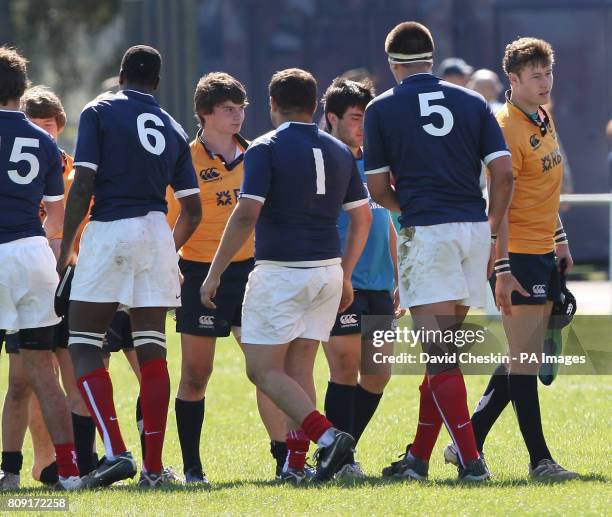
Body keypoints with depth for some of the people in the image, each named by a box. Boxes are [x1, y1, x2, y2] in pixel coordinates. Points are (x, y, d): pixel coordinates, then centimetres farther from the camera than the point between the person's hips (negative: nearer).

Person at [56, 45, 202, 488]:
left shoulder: (99, 112, 1)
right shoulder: (172, 129, 15)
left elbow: (83, 186, -8)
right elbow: (192, 210, 14)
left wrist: (65, 248, -2)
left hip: (109, 231, -4)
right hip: (156, 234, 4)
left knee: (84, 346, 0)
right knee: (152, 351, 6)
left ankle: (116, 452, -16)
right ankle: (153, 467, 2)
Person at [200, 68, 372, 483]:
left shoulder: (266, 149, -8)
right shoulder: (339, 152, 10)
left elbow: (246, 215, -16)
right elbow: (362, 218, 13)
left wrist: (214, 273, -11)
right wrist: (345, 276, 23)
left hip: (279, 273, -6)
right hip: (327, 273, 6)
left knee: (264, 369, -2)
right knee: (299, 368, 12)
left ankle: (327, 434, -19)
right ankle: (295, 463, 6)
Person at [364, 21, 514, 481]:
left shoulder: (382, 109, 2)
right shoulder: (472, 103, 10)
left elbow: (378, 189, 4)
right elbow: (504, 172, 2)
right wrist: (491, 232, 11)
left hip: (426, 232, -4)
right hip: (473, 228, 4)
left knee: (440, 355, -6)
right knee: (442, 351, 13)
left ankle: (471, 459, -15)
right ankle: (419, 457, 18)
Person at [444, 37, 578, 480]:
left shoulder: (544, 120, 13)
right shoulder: (506, 128, -15)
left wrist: (560, 239, 25)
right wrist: (502, 269, -21)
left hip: (544, 254, 9)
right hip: (518, 256, -9)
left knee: (523, 359, 11)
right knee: (524, 361, -6)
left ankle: (469, 442, 19)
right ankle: (539, 460, -4)